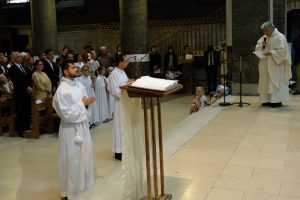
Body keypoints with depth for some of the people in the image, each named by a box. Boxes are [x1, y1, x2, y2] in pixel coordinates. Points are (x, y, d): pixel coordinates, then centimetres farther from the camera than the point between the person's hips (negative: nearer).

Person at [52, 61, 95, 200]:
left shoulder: (79, 85, 5)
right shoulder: (62, 90, -18)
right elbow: (66, 113, -22)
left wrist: (87, 103, -8)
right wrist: (82, 104, -15)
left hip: (83, 125, 7)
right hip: (70, 128, -7)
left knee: (85, 156, 17)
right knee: (72, 160, 5)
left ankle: (84, 185, 36)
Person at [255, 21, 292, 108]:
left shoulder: (280, 37, -7)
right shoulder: (264, 37, 14)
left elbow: (282, 50, -15)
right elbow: (257, 48, 13)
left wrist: (270, 53, -21)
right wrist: (262, 45, -7)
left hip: (276, 65, -7)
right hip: (265, 66, 7)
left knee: (276, 82, -6)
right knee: (266, 82, 5)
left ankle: (277, 101, -3)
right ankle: (267, 100, 10)